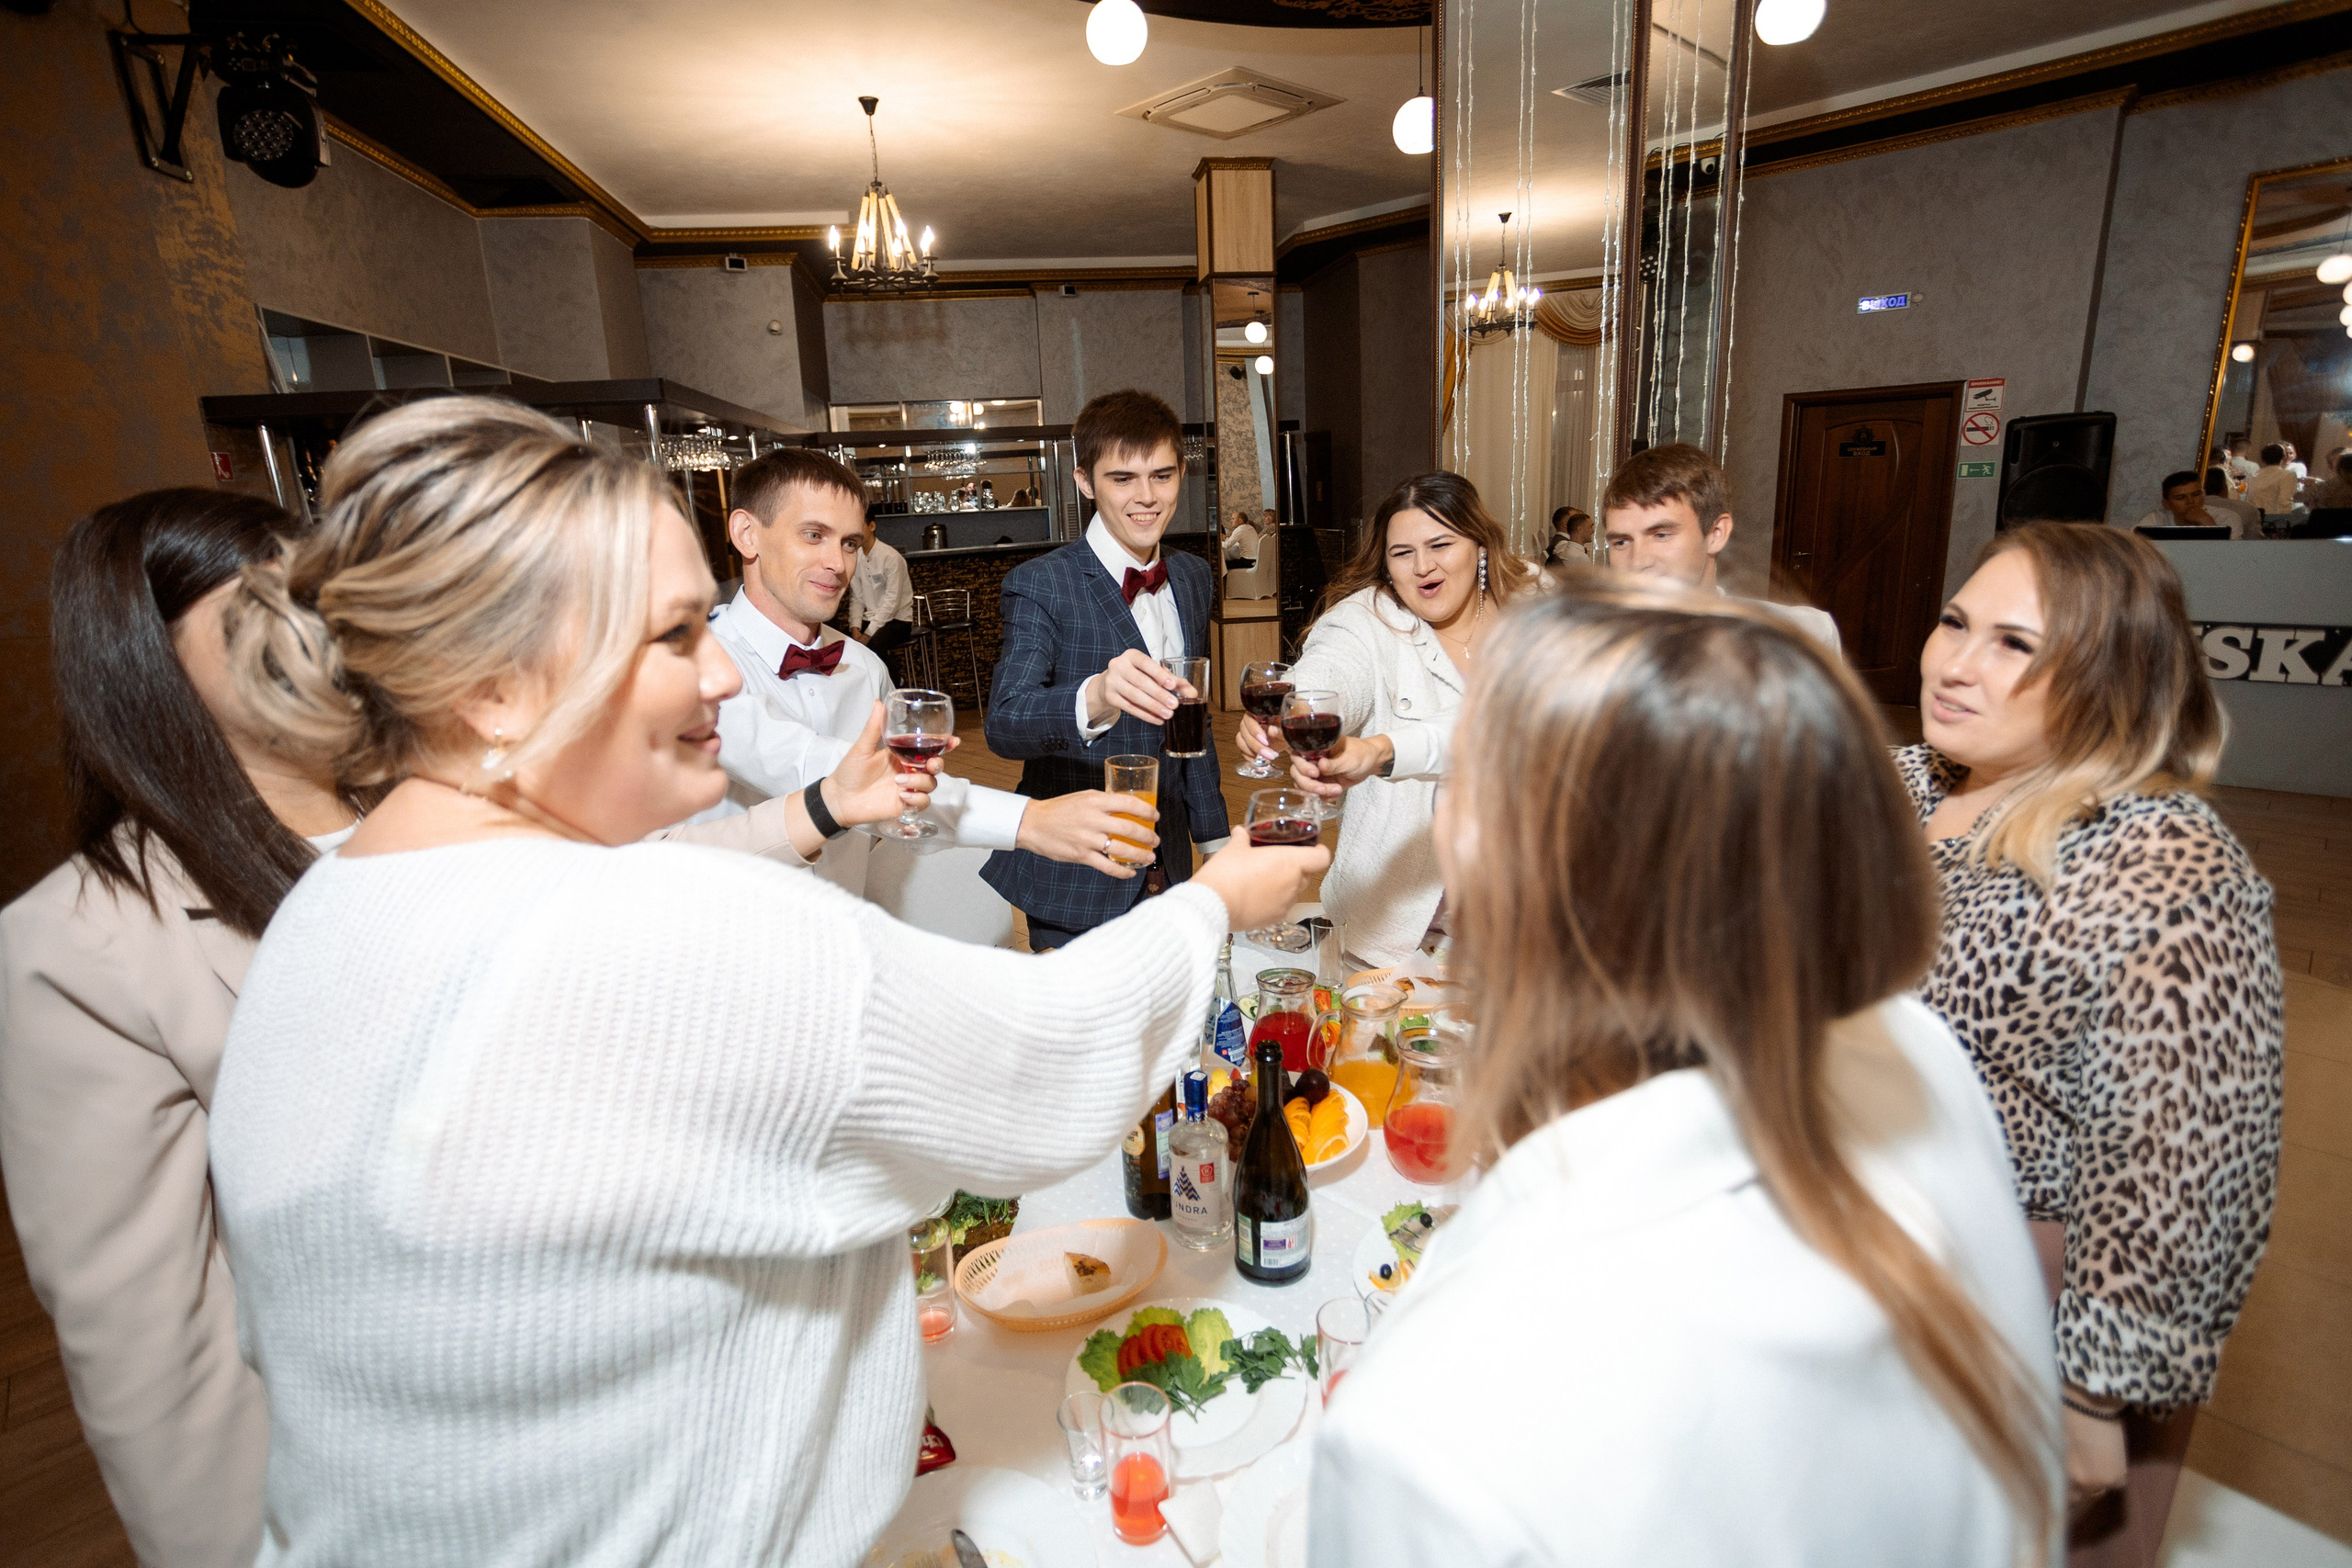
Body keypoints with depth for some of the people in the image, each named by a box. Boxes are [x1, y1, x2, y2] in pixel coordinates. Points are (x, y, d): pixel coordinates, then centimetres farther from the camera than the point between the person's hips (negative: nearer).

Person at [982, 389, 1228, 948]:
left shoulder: (1194, 578, 6)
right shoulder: (1038, 586, -14)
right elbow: (1003, 723, -29)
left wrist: (1213, 836, 16)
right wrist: (1095, 698, -48)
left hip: (1166, 869, 6)